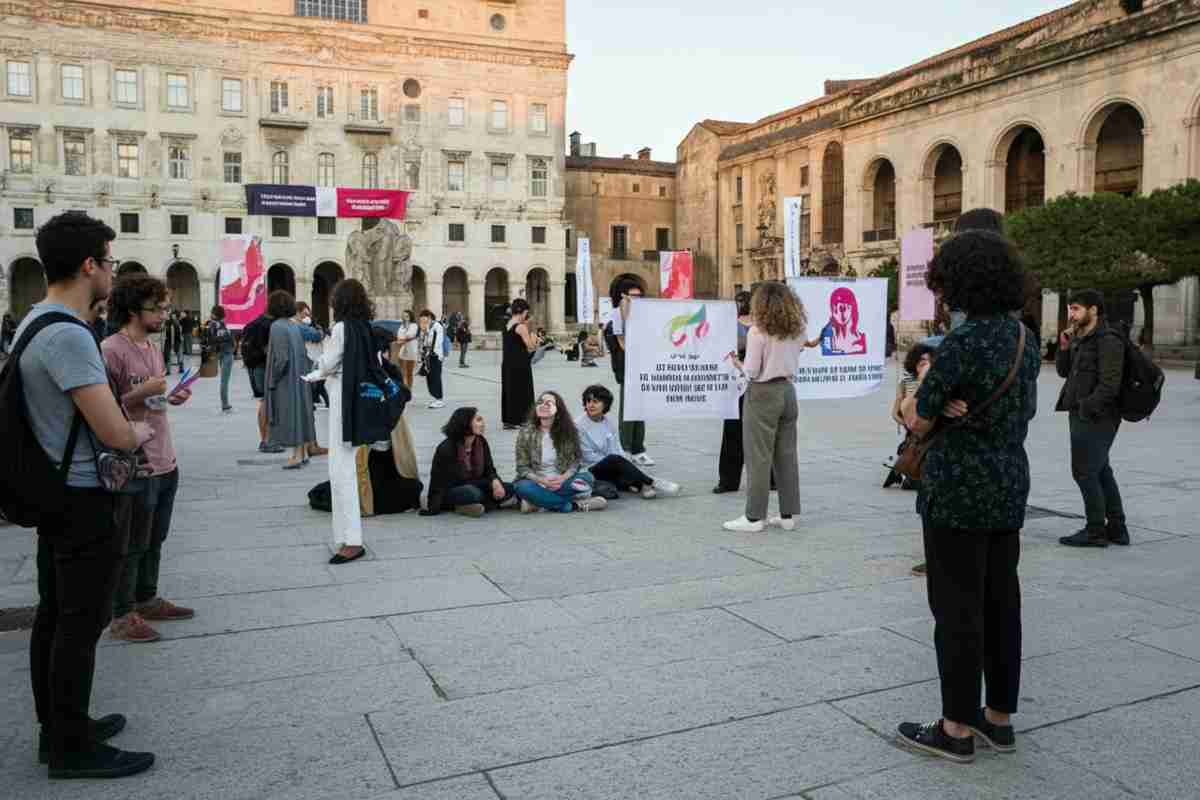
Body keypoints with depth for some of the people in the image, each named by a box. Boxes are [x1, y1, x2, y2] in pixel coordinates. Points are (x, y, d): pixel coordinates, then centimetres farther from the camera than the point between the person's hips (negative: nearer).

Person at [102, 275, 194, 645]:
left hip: (166, 461, 9)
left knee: (154, 539, 19)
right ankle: (121, 616, 15)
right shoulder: (111, 350, -16)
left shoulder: (153, 347, 12)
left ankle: (147, 600, 32)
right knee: (130, 544, 3)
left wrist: (173, 397, 4)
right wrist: (142, 392, -24)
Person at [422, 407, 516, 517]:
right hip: (449, 490, -6)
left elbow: (489, 470, 2)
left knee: (510, 489, -15)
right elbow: (438, 480, -13)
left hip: (474, 486, 7)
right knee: (473, 493, -40)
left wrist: (495, 481, -22)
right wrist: (433, 508, -16)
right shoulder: (446, 448, -16)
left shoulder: (481, 443, 0)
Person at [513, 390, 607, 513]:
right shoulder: (526, 433, -5)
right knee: (523, 487, -34)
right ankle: (576, 504, -28)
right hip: (538, 482, -1)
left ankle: (538, 501, -24)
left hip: (561, 481, 1)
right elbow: (522, 468, -5)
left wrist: (563, 478, -22)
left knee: (587, 477, -25)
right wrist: (543, 481, -22)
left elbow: (577, 460, -2)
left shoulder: (569, 431, -2)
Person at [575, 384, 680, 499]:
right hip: (589, 470, -6)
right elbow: (588, 456, -12)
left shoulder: (608, 422, 8)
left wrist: (626, 463, -14)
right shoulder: (579, 425, -9)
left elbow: (618, 450, 6)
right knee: (614, 459, -31)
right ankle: (651, 483, -28)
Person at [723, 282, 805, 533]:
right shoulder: (796, 330, 6)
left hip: (763, 393, -6)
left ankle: (754, 517, 3)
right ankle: (788, 514, 16)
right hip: (787, 390, 6)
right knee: (787, 455, 11)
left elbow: (752, 372, -13)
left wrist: (737, 363, 5)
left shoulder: (758, 331, -13)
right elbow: (793, 361, 12)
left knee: (759, 456, -1)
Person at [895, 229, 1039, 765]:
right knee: (1000, 600, 15)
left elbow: (917, 421, -14)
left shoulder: (961, 344, -20)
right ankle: (999, 718, 27)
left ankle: (956, 730, 13)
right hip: (1010, 484, 9)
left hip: (958, 489, -8)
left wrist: (922, 388, 4)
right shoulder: (1024, 337, 7)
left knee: (957, 608, 1)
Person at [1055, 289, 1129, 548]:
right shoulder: (1080, 338, 14)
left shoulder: (1108, 340, -14)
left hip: (1095, 418, -10)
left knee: (1084, 472, -6)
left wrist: (1086, 409, -19)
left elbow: (1109, 384, -20)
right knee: (1100, 472, 15)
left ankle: (1096, 531, 4)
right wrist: (1064, 348, 2)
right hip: (1081, 415, 10)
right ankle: (1116, 528, 24)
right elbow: (1063, 371, 16)